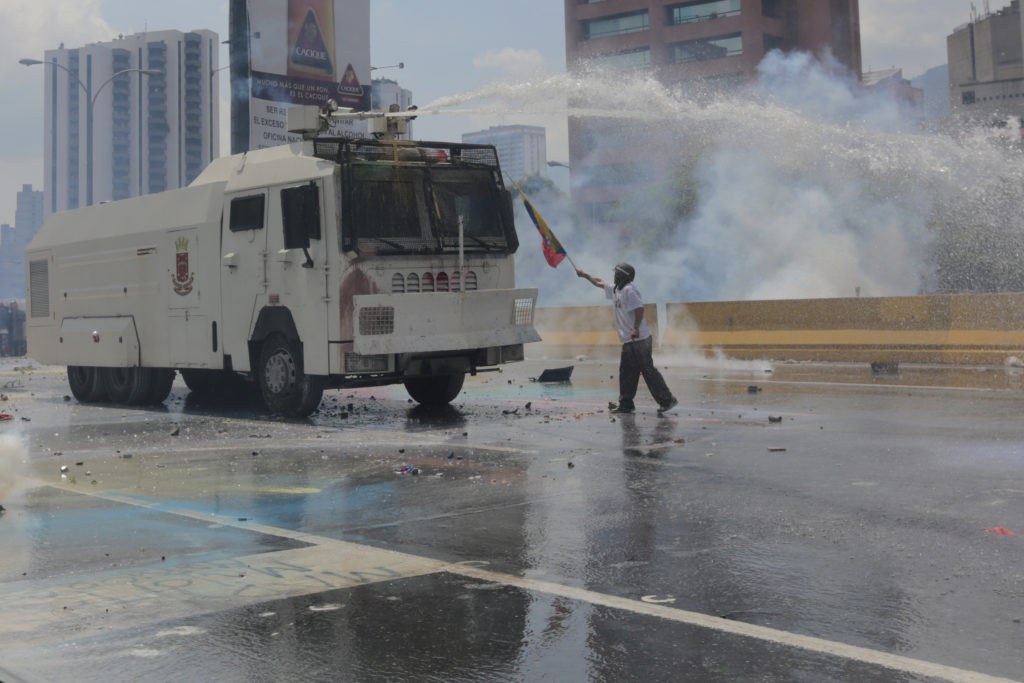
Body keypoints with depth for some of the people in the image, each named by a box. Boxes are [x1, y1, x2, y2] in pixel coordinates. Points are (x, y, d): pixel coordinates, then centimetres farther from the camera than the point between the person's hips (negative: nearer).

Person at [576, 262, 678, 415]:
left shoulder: (629, 290, -11)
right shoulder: (617, 290, 18)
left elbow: (639, 308, -22)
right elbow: (600, 283, 34)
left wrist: (636, 328, -28)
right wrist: (584, 275, 41)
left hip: (639, 339, -10)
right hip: (629, 341, 10)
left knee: (647, 369, -10)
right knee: (626, 371, 10)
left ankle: (666, 400, -9)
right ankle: (626, 404, 13)